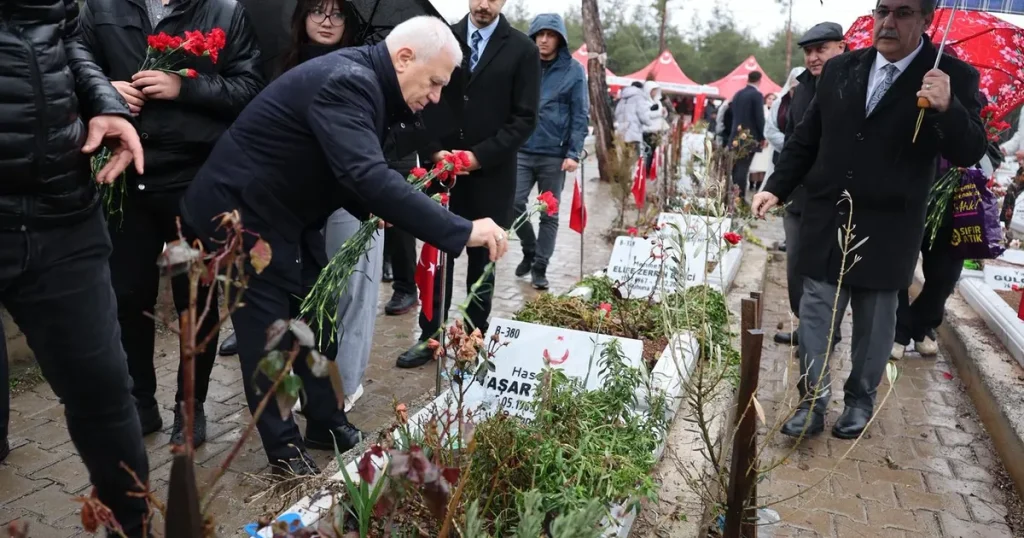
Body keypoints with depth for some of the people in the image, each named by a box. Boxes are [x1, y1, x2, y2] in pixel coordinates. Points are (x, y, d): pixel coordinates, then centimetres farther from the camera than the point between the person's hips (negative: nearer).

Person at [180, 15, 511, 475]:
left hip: (271, 215, 10)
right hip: (239, 214, -10)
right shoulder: (347, 83, -27)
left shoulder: (360, 81, 4)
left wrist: (372, 211, -4)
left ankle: (326, 424, 27)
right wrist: (462, 231, -40)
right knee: (268, 335, 1)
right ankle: (284, 448, 18)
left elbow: (350, 170, 13)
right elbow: (369, 175, -40)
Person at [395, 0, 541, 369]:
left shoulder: (523, 50, 0)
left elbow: (525, 118, -5)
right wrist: (433, 150, -8)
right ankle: (430, 336, 18)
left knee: (482, 260, 10)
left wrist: (480, 155, -14)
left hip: (491, 175, -1)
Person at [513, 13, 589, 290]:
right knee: (514, 203, -6)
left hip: (555, 154, -1)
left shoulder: (573, 70, 0)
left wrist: (573, 153, -10)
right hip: (522, 150, 2)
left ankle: (540, 267, 17)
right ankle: (529, 251, 20)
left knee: (549, 214, 4)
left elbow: (580, 115, -2)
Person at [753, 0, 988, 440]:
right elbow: (806, 139, 11)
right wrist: (777, 188, 3)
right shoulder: (839, 69, 4)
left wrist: (948, 110, -28)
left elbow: (969, 153, -10)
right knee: (815, 316, 5)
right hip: (826, 223, 2)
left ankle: (860, 400, 31)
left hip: (886, 231, -2)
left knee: (874, 321, 12)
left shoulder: (952, 77, -5)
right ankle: (812, 403, 16)